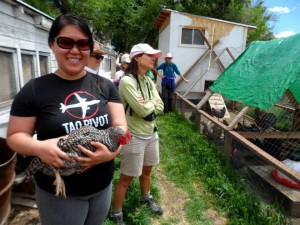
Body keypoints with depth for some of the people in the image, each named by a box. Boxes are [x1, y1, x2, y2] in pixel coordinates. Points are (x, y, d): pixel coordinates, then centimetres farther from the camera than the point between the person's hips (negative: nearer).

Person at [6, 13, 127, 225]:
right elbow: (15, 135, -4)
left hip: (103, 186, 3)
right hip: (59, 193, -3)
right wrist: (39, 148, -25)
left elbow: (121, 126, -5)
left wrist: (112, 151, -25)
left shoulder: (105, 85, -3)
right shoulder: (34, 89, -9)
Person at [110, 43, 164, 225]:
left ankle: (146, 198, 49)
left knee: (147, 170, 25)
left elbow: (160, 106, 1)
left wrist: (146, 106, -16)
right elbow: (142, 110, -24)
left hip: (151, 133, 8)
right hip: (134, 136, -7)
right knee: (127, 177, 7)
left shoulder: (149, 81, 6)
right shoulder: (127, 81, -20)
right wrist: (152, 103, -5)